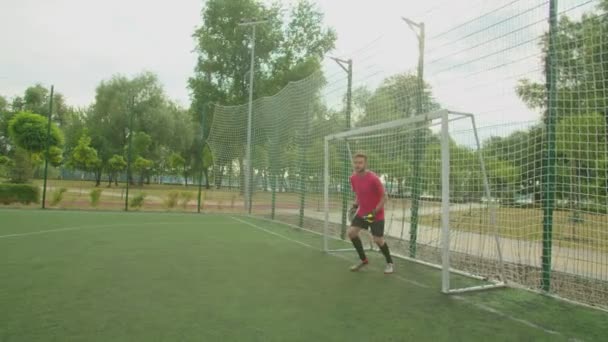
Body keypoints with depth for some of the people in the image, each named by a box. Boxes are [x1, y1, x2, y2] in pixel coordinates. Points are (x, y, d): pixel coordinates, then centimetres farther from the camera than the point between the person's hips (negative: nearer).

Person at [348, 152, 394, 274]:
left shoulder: (373, 178, -23)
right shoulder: (353, 178, -3)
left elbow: (384, 197, -16)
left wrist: (375, 211, -23)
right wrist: (355, 205, -1)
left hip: (376, 214, -6)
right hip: (362, 212, 6)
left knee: (378, 240, -4)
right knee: (351, 232, -5)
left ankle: (389, 263, 23)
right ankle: (363, 260, 14)